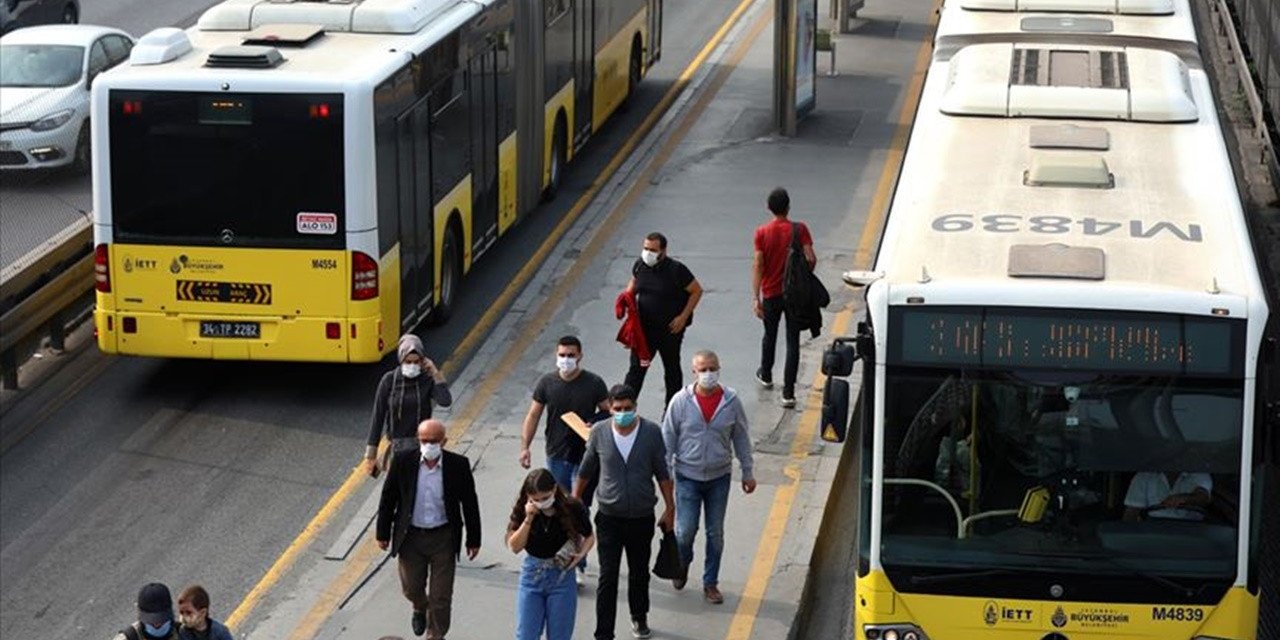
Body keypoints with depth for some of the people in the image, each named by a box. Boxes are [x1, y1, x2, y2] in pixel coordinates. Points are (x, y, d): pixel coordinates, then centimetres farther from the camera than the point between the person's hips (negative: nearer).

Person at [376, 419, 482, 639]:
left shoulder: (458, 465, -13)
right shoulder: (403, 462, -12)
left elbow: (469, 503, -3)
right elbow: (388, 499, -1)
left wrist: (473, 539, 2)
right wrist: (383, 533, 4)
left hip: (443, 538, -1)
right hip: (411, 536, 1)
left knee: (441, 595, 3)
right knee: (411, 588, 17)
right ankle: (420, 608, 51)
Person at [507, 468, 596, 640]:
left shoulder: (572, 508, -11)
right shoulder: (522, 510, -8)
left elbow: (589, 537, 5)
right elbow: (514, 547, -13)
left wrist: (581, 554, -14)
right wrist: (528, 519, -23)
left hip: (562, 576, -1)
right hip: (532, 575, 1)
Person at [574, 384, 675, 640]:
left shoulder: (652, 432, -9)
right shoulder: (599, 432, -8)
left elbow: (663, 473, 0)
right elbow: (585, 471, 5)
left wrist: (670, 508, 1)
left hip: (642, 517, 1)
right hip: (609, 518, -1)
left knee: (639, 573, 18)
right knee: (607, 578, -5)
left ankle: (639, 618, 42)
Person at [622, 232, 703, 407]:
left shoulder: (676, 270, -19)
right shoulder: (640, 265, -5)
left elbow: (697, 291, -10)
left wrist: (683, 317, -13)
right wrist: (628, 294, -4)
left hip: (670, 329, -3)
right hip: (644, 327, 3)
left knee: (672, 368, 14)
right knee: (637, 367, 2)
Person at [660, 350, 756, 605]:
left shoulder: (731, 401, -6)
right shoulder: (681, 401, -10)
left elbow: (741, 438, 5)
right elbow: (668, 438, -1)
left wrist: (748, 472, 8)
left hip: (719, 477, 2)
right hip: (688, 476, -1)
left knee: (716, 533, 8)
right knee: (685, 530, -3)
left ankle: (710, 583, 22)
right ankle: (682, 564, 30)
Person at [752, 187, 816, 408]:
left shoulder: (762, 232, -9)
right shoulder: (799, 229, -11)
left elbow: (758, 265, -13)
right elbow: (811, 259, -17)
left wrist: (756, 298, -13)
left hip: (771, 294, 1)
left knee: (770, 336, 24)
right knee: (793, 342, 3)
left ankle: (766, 375, 45)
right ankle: (788, 392, -2)